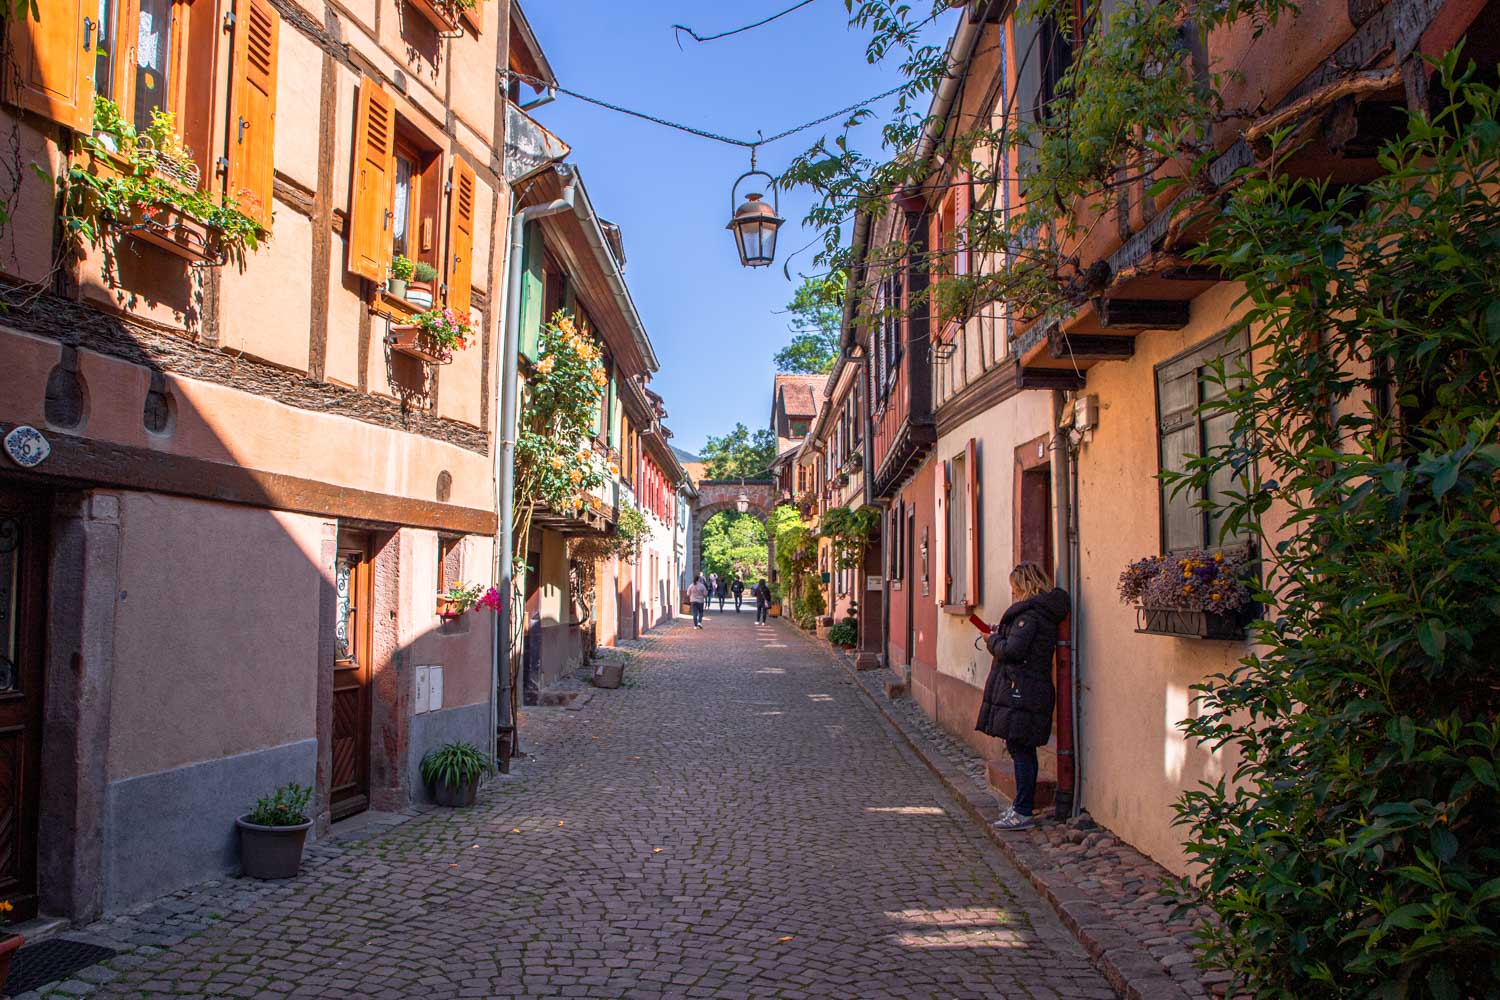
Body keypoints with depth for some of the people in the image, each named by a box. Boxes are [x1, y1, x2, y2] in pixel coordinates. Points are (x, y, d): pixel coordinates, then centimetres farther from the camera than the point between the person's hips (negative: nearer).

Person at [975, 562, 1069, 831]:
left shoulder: (1029, 613, -15)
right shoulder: (1044, 611, 17)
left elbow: (1012, 650, -22)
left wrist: (993, 640, -3)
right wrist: (1001, 636, 10)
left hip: (1021, 692, -10)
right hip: (1031, 690, 10)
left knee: (1021, 750, -6)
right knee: (1021, 749, 15)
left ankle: (1023, 813, -3)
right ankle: (1021, 806, 24)